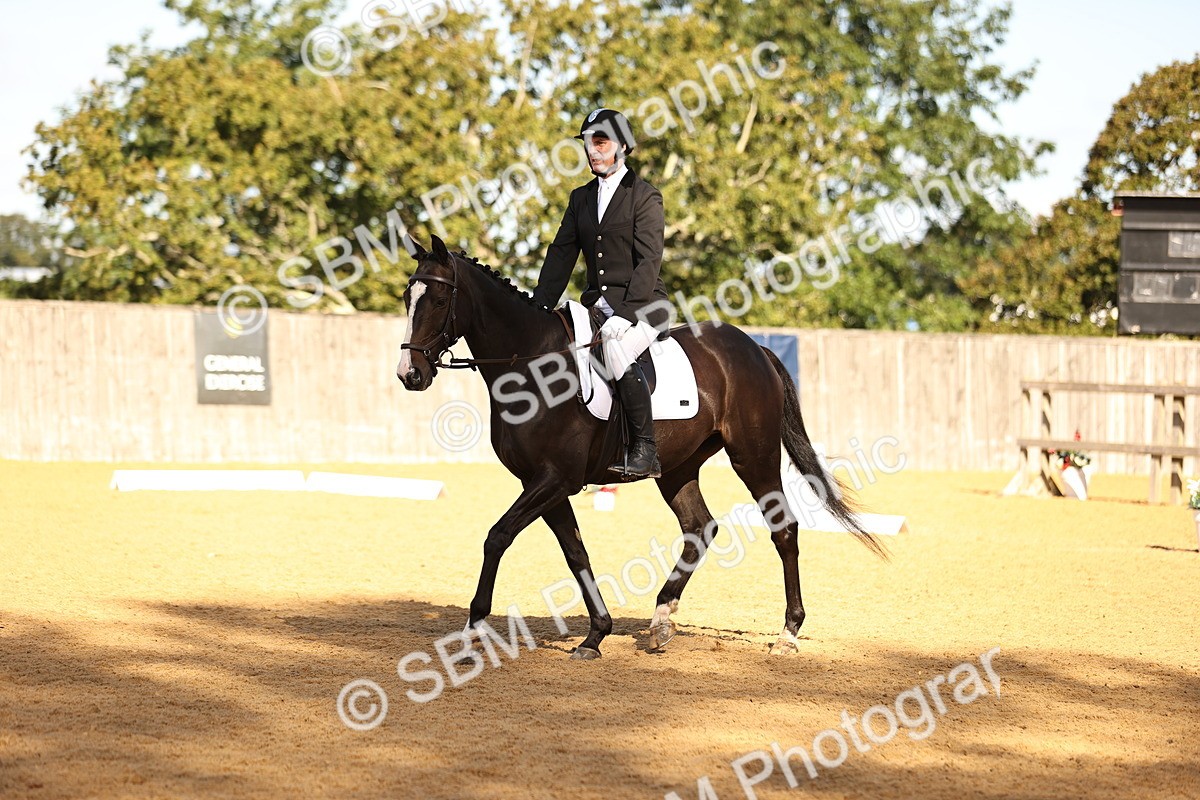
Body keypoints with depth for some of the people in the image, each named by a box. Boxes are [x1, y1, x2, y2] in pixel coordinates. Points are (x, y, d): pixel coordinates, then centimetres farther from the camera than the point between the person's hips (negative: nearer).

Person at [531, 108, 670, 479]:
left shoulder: (644, 197, -5)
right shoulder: (581, 198, 15)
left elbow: (649, 261, -13)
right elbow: (561, 255, 13)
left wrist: (626, 314, -23)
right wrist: (538, 310, 2)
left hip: (642, 305, -7)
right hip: (598, 305, 7)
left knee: (616, 348, -34)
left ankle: (644, 450, -30)